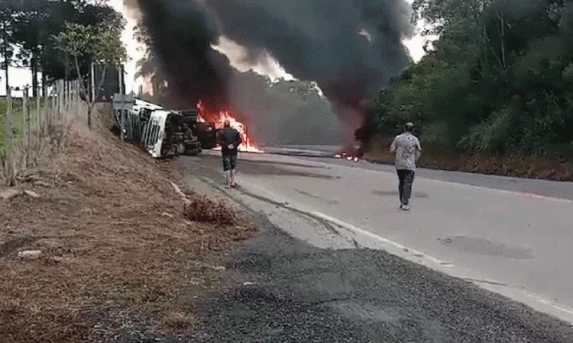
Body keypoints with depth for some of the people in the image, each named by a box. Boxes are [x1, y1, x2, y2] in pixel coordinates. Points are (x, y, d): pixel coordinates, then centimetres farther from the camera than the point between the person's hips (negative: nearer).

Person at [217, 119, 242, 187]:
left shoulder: (221, 132, -3)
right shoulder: (235, 131, 5)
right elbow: (240, 140, -5)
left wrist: (226, 145, -12)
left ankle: (228, 184, 0)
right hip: (234, 151, 3)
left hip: (226, 151, -3)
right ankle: (232, 182, 16)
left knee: (227, 168, 2)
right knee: (233, 167, 15)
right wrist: (234, 145, -10)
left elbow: (219, 141, -17)